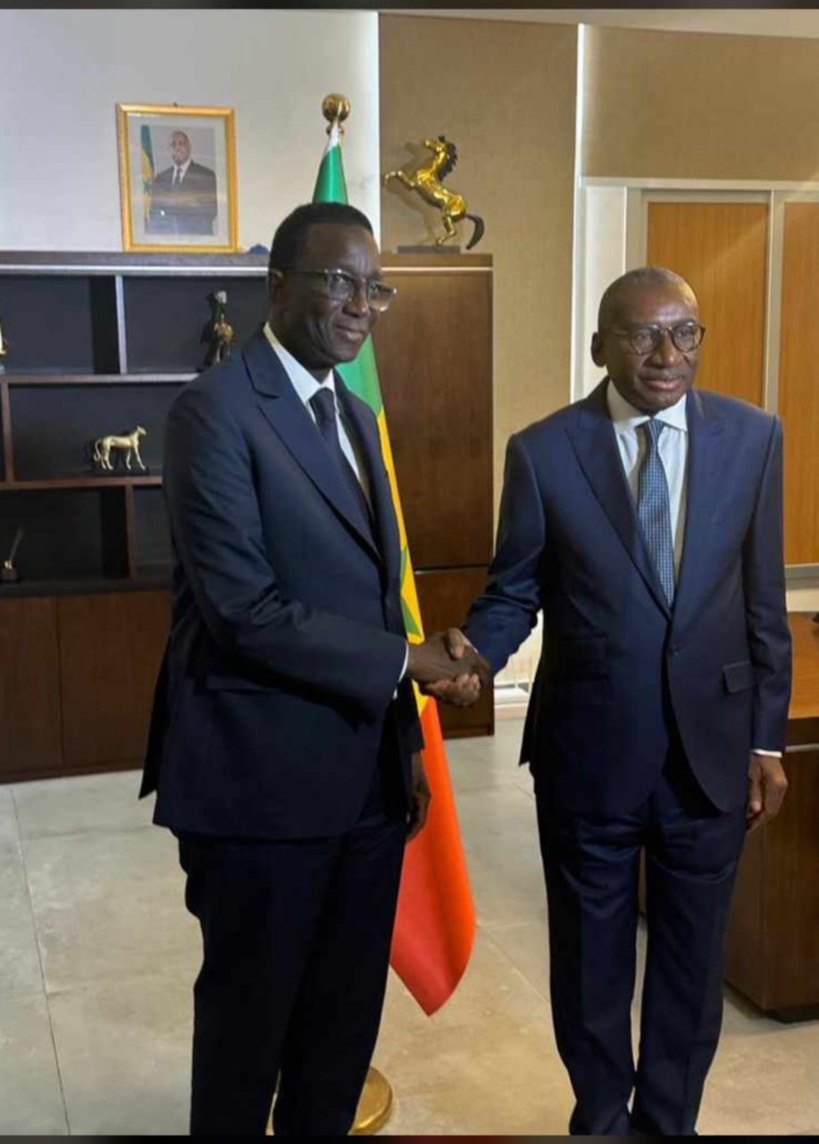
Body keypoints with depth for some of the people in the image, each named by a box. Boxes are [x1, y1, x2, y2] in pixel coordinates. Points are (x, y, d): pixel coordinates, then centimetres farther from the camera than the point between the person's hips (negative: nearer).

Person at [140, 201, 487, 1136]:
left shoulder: (356, 416, 13)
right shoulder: (216, 409, -13)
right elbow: (243, 609, -21)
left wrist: (405, 742, 14)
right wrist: (401, 662, -14)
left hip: (367, 777, 7)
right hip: (264, 778, -7)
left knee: (347, 1013, 18)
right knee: (249, 1012, 12)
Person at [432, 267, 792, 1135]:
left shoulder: (753, 437, -2)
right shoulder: (542, 452, -8)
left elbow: (763, 601, 1)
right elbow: (514, 591, -1)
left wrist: (767, 740, 3)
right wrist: (473, 654, -23)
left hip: (711, 747, 2)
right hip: (587, 749, -1)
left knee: (692, 955, 16)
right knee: (590, 955, 16)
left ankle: (669, 1119, 39)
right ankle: (602, 1117, 40)